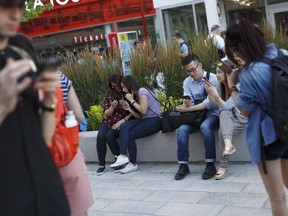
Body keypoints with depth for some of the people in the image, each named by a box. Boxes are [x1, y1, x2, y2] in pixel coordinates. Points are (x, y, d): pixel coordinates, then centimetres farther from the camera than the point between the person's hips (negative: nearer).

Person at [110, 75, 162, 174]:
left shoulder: (142, 91, -7)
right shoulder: (137, 94, 21)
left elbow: (143, 110, -15)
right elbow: (139, 116, 14)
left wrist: (132, 100, -6)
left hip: (155, 120, -8)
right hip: (146, 120, 8)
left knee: (130, 135, -19)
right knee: (124, 126, -17)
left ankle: (133, 164, -11)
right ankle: (123, 156, -27)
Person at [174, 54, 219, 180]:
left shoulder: (212, 78, -9)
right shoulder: (187, 82, 7)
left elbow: (210, 102, -17)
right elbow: (188, 104, 0)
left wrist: (189, 108, -23)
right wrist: (186, 104, -27)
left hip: (212, 114, -4)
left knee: (205, 127, -37)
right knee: (182, 129, -24)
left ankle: (210, 165, -28)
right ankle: (183, 165, -16)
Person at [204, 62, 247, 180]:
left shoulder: (238, 87, -17)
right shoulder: (221, 86, 5)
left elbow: (227, 106, -24)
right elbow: (214, 103, -1)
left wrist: (215, 94, -34)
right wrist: (209, 92, -17)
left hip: (242, 120, -5)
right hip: (228, 120, 6)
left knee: (222, 132, -31)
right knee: (224, 113, -31)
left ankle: (223, 167, -26)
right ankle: (228, 144, -49)